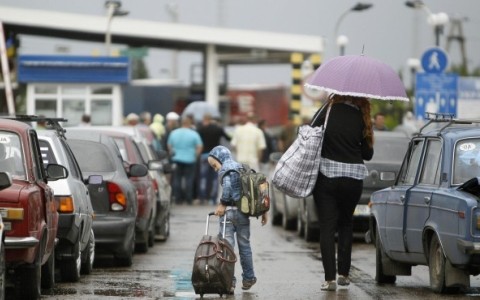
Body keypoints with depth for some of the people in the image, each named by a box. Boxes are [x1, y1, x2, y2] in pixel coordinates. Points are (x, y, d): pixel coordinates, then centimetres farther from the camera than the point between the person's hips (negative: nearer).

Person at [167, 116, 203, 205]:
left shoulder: (174, 133, 4)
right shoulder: (193, 134, -7)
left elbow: (169, 146, 12)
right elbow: (200, 147, -8)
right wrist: (196, 155, 5)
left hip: (177, 159, 3)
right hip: (190, 160, -3)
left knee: (177, 179, 8)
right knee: (189, 179, 2)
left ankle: (178, 198, 7)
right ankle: (189, 199, 2)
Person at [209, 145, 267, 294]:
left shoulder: (225, 169, -4)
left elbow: (227, 186, -23)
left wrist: (222, 204, -15)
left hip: (229, 211, -6)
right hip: (244, 212, 6)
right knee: (244, 245, 17)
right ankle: (248, 279, 26)